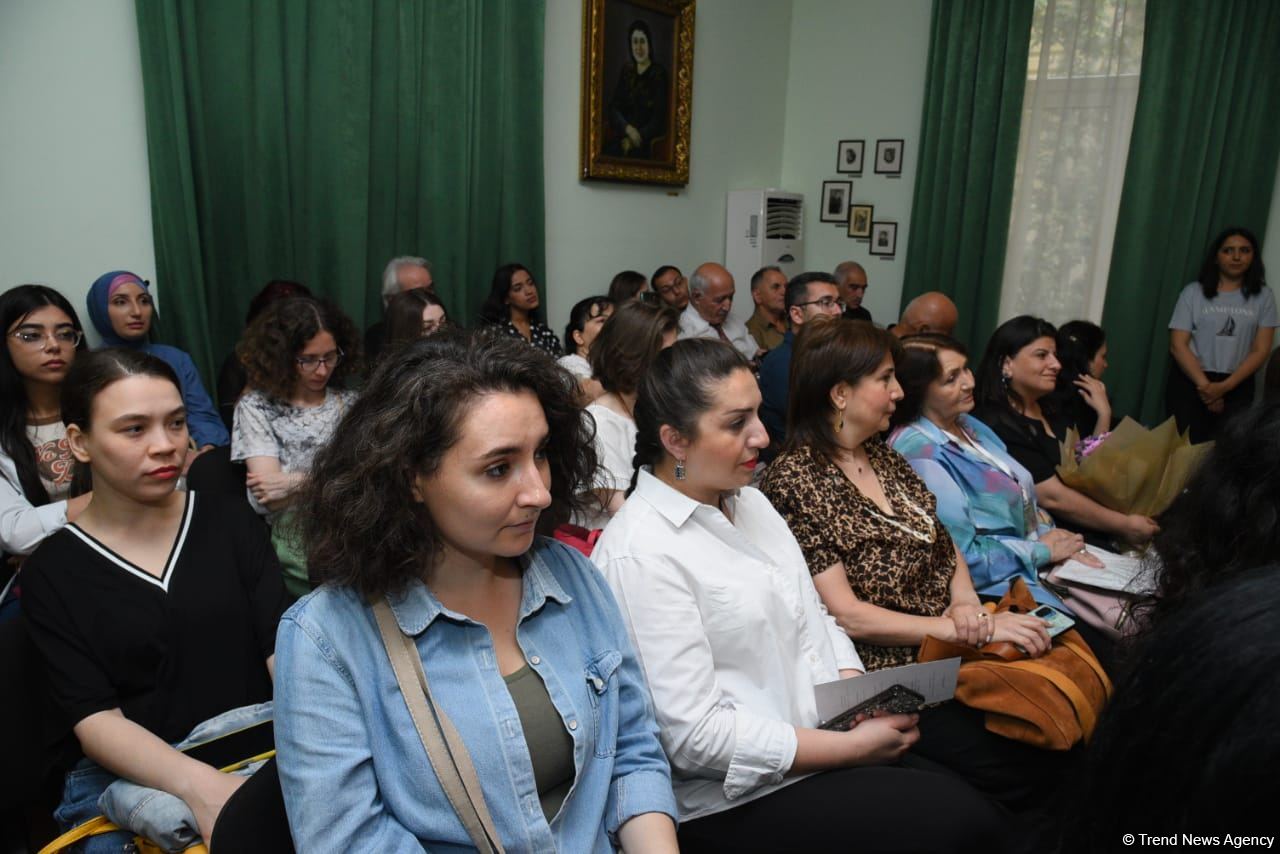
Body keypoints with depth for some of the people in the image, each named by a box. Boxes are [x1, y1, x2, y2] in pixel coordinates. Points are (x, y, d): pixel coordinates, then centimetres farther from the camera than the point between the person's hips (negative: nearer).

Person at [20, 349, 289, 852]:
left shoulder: (231, 522, 7)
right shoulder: (52, 572, 4)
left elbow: (282, 647, -2)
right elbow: (94, 719, -5)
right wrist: (195, 783, -24)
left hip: (260, 755, 1)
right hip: (130, 782, 0)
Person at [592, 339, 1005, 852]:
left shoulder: (749, 500, 7)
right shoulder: (639, 554, -20)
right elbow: (694, 735, -21)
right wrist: (853, 747, -18)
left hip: (825, 739, 8)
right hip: (734, 800, -7)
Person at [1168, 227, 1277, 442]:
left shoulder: (1263, 296, 7)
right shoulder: (1193, 292, 2)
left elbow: (1261, 350, 1)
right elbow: (1178, 345, -4)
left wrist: (1224, 386, -12)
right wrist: (1205, 385, -14)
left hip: (1237, 386, 1)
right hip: (1190, 381, -1)